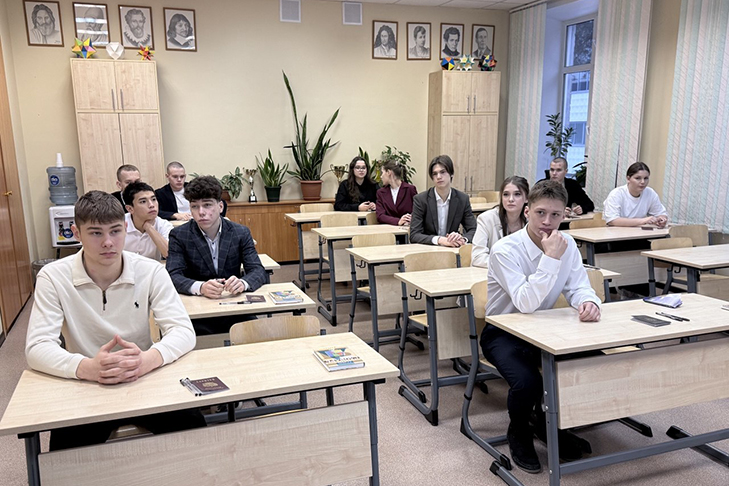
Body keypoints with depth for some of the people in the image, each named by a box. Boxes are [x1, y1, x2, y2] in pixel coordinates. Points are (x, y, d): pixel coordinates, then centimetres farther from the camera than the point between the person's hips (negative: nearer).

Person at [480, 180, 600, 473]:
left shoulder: (567, 244, -3)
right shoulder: (505, 250, -22)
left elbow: (577, 287, -3)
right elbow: (526, 303, -30)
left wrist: (588, 302, -28)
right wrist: (551, 258, -34)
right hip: (503, 333, -5)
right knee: (527, 382, -31)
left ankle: (549, 424, 14)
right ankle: (519, 433, 6)